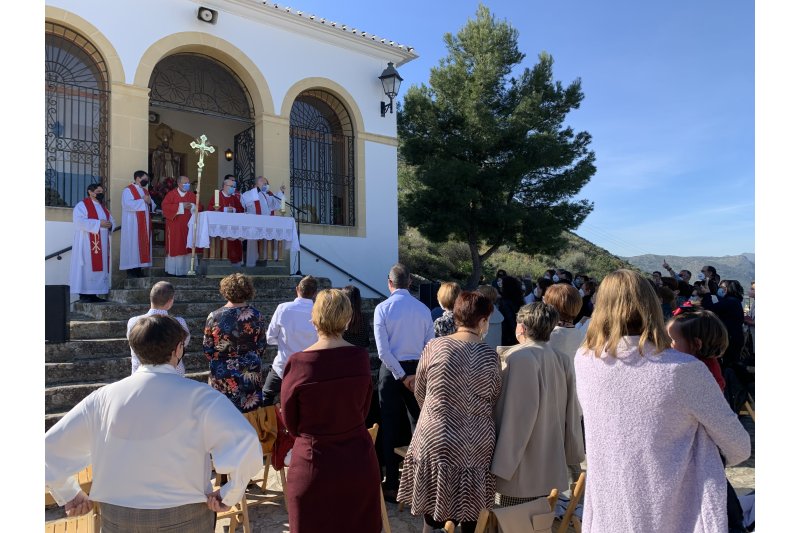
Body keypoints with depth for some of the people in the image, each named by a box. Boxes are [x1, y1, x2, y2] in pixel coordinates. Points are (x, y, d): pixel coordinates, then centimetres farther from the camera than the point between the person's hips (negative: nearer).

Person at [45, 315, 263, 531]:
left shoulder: (105, 396, -5)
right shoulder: (197, 395, -17)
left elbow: (50, 445, 4)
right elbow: (244, 443, -29)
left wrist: (68, 494, 15)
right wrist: (229, 496, -15)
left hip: (117, 519, 3)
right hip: (183, 519, -2)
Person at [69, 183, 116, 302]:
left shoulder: (103, 208, 20)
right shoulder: (82, 205, -3)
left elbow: (112, 221, 19)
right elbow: (79, 221, -18)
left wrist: (110, 225, -5)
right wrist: (98, 223, -20)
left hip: (102, 245, 8)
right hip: (87, 244, -8)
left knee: (99, 268, 4)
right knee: (87, 268, -10)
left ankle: (93, 294, 8)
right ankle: (84, 294, -7)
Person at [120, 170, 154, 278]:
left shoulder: (145, 191, 17)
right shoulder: (128, 190, -6)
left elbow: (153, 206, 17)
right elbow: (127, 204, -21)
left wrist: (149, 202, -6)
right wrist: (142, 201, -16)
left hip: (144, 224, 8)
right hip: (132, 225, -8)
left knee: (143, 245, 6)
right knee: (132, 245, -7)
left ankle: (138, 269, 11)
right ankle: (131, 269, -4)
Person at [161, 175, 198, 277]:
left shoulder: (192, 195, 12)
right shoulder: (171, 194, 0)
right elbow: (164, 206, -11)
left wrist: (192, 207, -12)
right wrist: (181, 206, -15)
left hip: (188, 225, 4)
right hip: (174, 225, -3)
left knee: (186, 247, 2)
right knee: (174, 247, -3)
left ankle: (185, 270, 8)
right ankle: (172, 270, 3)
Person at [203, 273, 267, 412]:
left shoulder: (213, 317, -8)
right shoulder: (257, 317, -8)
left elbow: (207, 349, 0)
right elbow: (262, 347, 2)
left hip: (221, 376, 0)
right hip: (250, 374, 0)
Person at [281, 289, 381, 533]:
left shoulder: (298, 363, -18)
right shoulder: (361, 358, -10)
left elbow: (291, 422, -3)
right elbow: (363, 410, 5)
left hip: (314, 465, -3)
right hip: (359, 461, 3)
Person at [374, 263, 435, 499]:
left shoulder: (383, 308, -8)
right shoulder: (423, 309, -1)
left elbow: (383, 349, -13)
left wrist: (402, 376, -9)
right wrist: (416, 374, 1)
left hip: (392, 370, -2)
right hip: (417, 369, 2)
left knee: (391, 428, 7)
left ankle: (392, 485, 14)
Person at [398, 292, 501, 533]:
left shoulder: (433, 346, -8)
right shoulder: (490, 356, -8)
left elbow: (419, 392, 4)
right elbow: (494, 399, 2)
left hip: (436, 438, 0)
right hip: (475, 443, 0)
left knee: (434, 509, 15)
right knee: (470, 513, 16)